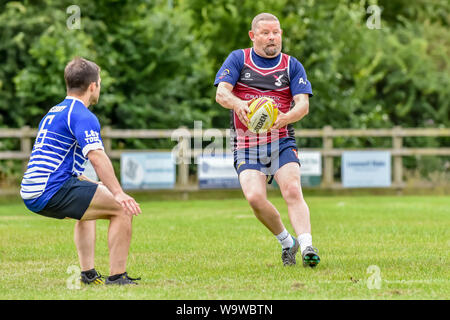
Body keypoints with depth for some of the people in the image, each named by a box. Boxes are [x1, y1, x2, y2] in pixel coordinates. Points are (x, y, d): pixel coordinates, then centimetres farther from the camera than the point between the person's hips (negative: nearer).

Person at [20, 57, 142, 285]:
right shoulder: (82, 116, -9)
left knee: (88, 206, 35)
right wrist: (118, 193, -31)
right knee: (122, 209, -8)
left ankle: (88, 274, 27)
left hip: (31, 193, 10)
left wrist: (93, 185, 34)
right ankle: (116, 277, -10)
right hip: (54, 191, -10)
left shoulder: (54, 112, 23)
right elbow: (97, 157, -24)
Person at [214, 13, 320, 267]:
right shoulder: (238, 60, 7)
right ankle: (286, 242, 3)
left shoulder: (292, 66, 8)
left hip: (282, 143, 0)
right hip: (246, 148, 0)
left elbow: (303, 104, -3)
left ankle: (306, 246, -31)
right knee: (255, 197, -19)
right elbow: (221, 93, -5)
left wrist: (287, 117, -26)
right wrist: (237, 103, -29)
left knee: (292, 190, -23)